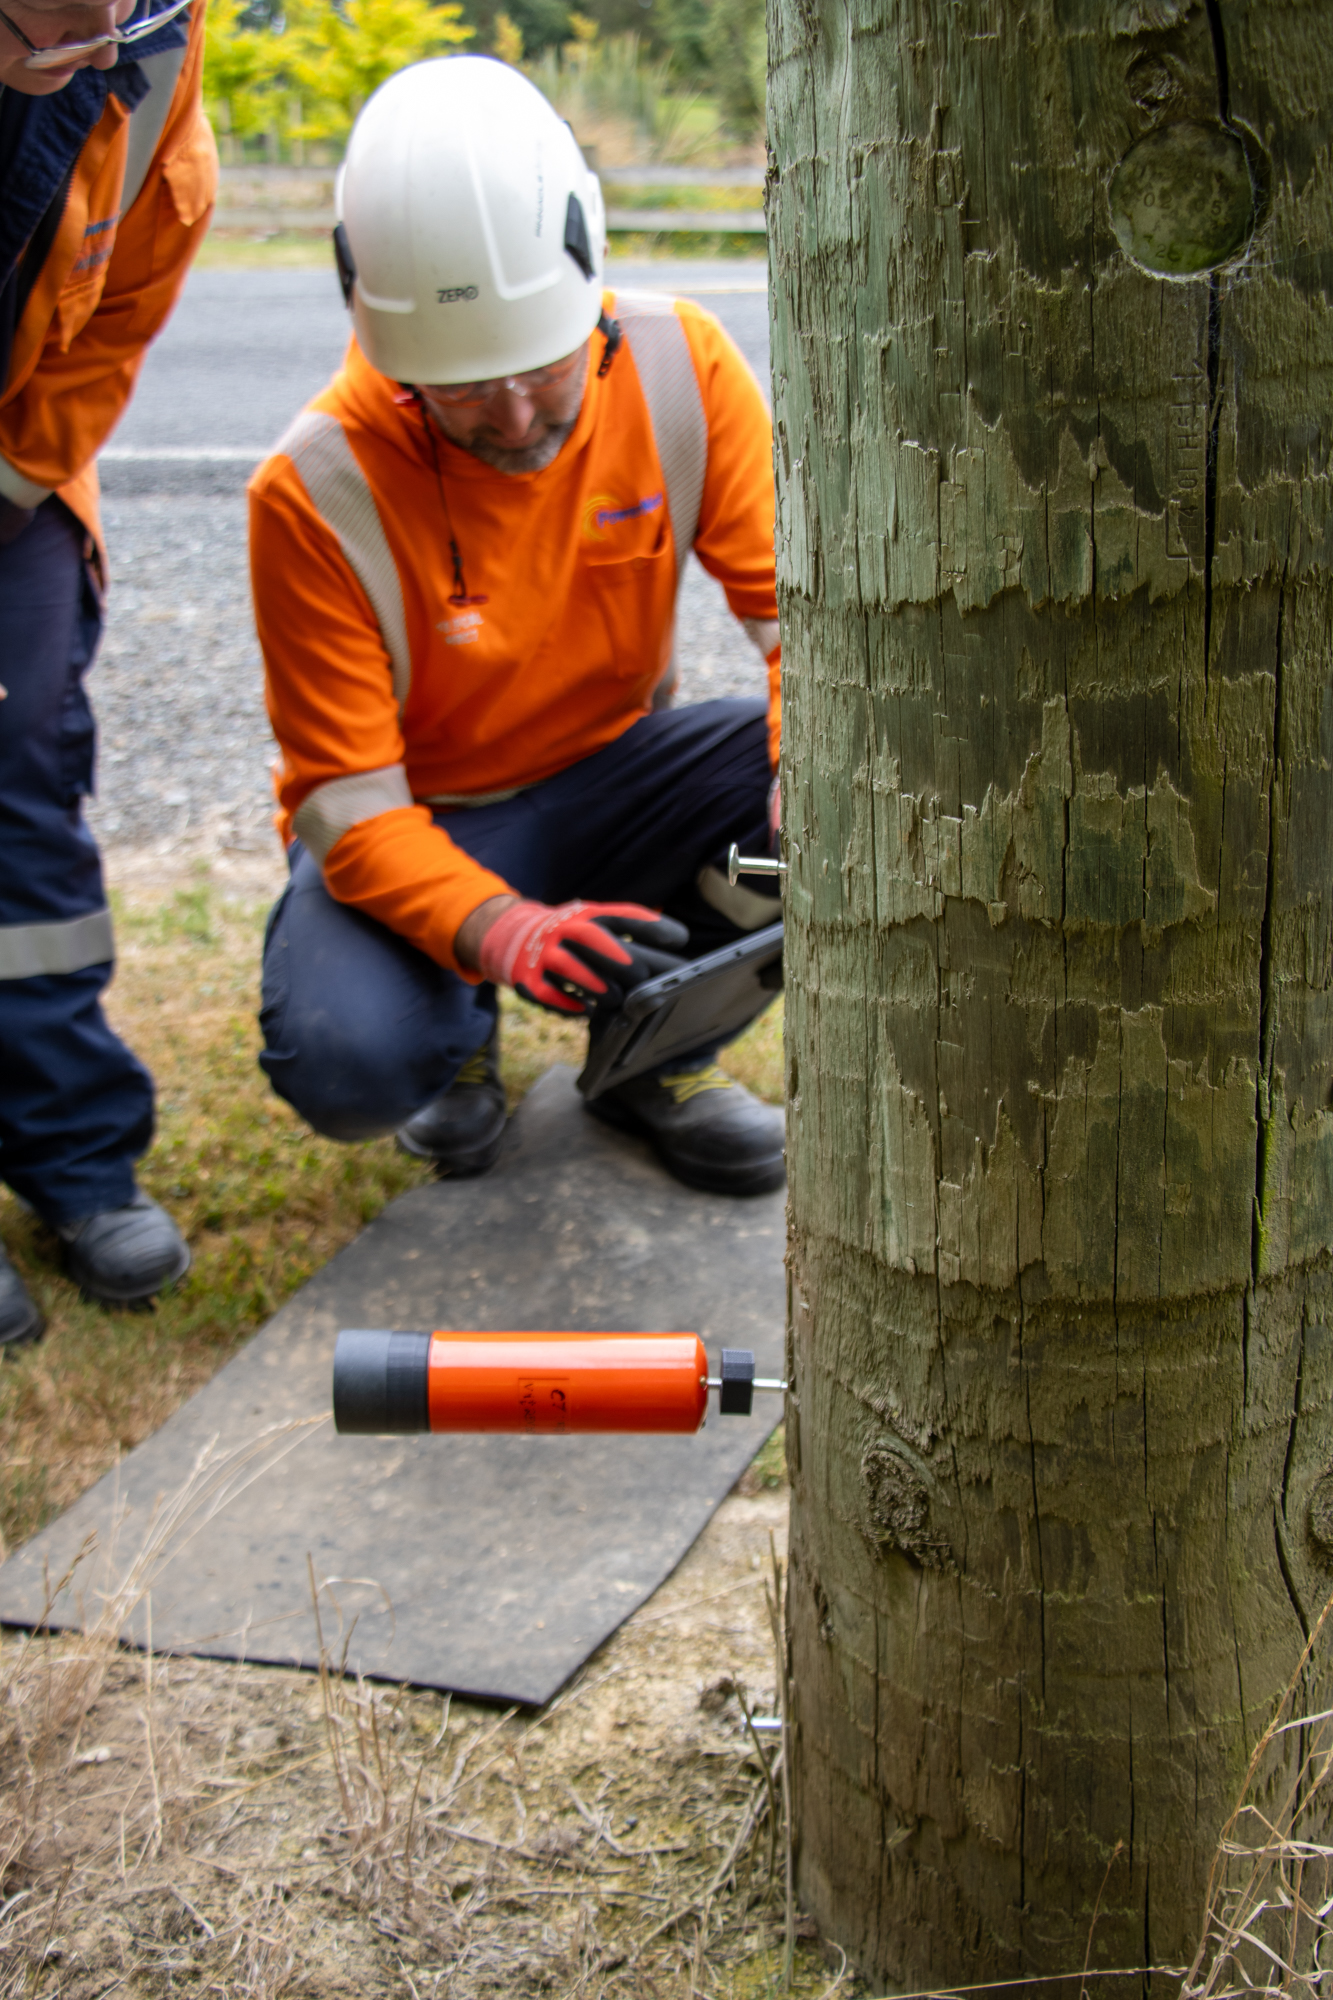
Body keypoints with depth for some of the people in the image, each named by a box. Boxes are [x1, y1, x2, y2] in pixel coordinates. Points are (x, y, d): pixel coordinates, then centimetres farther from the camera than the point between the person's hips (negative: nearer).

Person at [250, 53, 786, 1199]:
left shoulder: (677, 367, -15)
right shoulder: (319, 492, -24)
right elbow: (351, 802, -23)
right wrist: (498, 928, -43)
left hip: (613, 779, 4)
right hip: (418, 824, -3)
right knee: (348, 1062, -34)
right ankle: (461, 1031, 8)